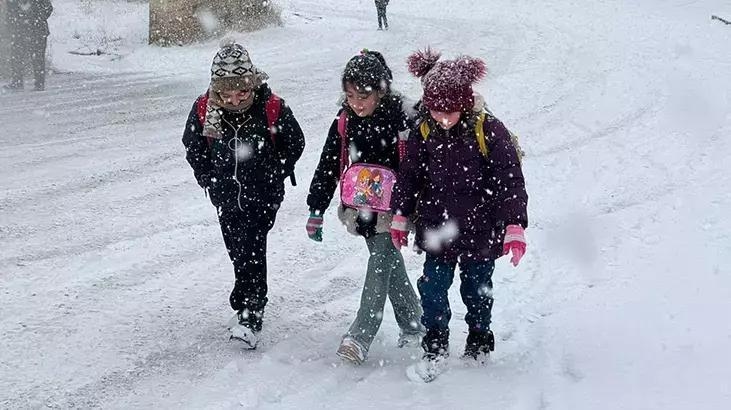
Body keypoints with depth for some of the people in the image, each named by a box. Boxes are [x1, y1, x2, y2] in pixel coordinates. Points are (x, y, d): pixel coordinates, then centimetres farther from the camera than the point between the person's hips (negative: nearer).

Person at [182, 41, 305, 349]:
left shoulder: (272, 108, -17)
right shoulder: (204, 109, -10)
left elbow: (295, 144, 1)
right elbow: (192, 146, 10)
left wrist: (276, 174, 1)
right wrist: (208, 178, 7)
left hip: (263, 195, -4)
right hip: (225, 195, 4)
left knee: (251, 251, -14)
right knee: (238, 251, 14)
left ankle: (249, 317, -15)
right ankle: (250, 306, 33)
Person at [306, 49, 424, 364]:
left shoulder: (401, 117, -14)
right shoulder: (344, 122, 0)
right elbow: (327, 167, 5)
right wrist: (316, 211, 4)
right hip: (361, 207, 5)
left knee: (381, 261, -12)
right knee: (390, 264, 13)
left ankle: (361, 336, -14)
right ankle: (412, 323, 28)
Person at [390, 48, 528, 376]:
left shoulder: (488, 131, -17)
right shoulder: (424, 132, -5)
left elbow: (510, 181, -15)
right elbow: (409, 174, 7)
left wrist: (514, 226, -20)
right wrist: (400, 216, 9)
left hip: (480, 229, -2)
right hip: (437, 229, 3)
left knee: (477, 289, 13)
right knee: (432, 288, -1)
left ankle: (480, 339, 35)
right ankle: (435, 343, 16)